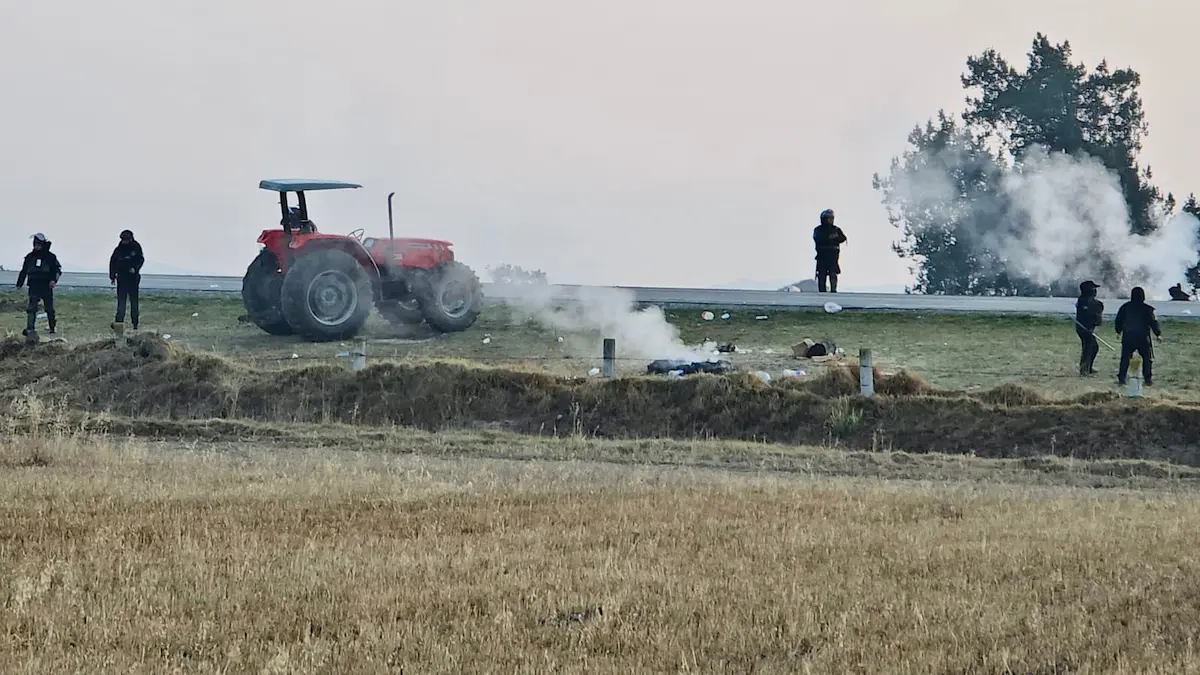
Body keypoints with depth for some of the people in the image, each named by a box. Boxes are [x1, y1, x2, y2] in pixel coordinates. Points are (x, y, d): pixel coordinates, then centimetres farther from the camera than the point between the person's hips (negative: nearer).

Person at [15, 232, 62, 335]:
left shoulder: (50, 257, 1)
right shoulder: (30, 257, 9)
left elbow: (58, 269, 2)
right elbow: (24, 271, 19)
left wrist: (54, 280, -16)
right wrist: (19, 284, 18)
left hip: (46, 287, -2)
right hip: (34, 287, 2)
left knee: (49, 309, 6)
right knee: (31, 308, -10)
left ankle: (53, 328, 20)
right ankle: (29, 328, -15)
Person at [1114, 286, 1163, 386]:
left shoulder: (1125, 307, 4)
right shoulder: (1146, 309, -5)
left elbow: (1118, 321, 12)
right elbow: (1153, 322, -7)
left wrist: (1118, 331, 27)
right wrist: (1158, 334, 0)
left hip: (1127, 337, 2)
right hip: (1142, 337, -2)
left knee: (1125, 358, 8)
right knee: (1146, 358, 10)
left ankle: (1121, 378, 2)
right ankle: (1148, 379, 6)